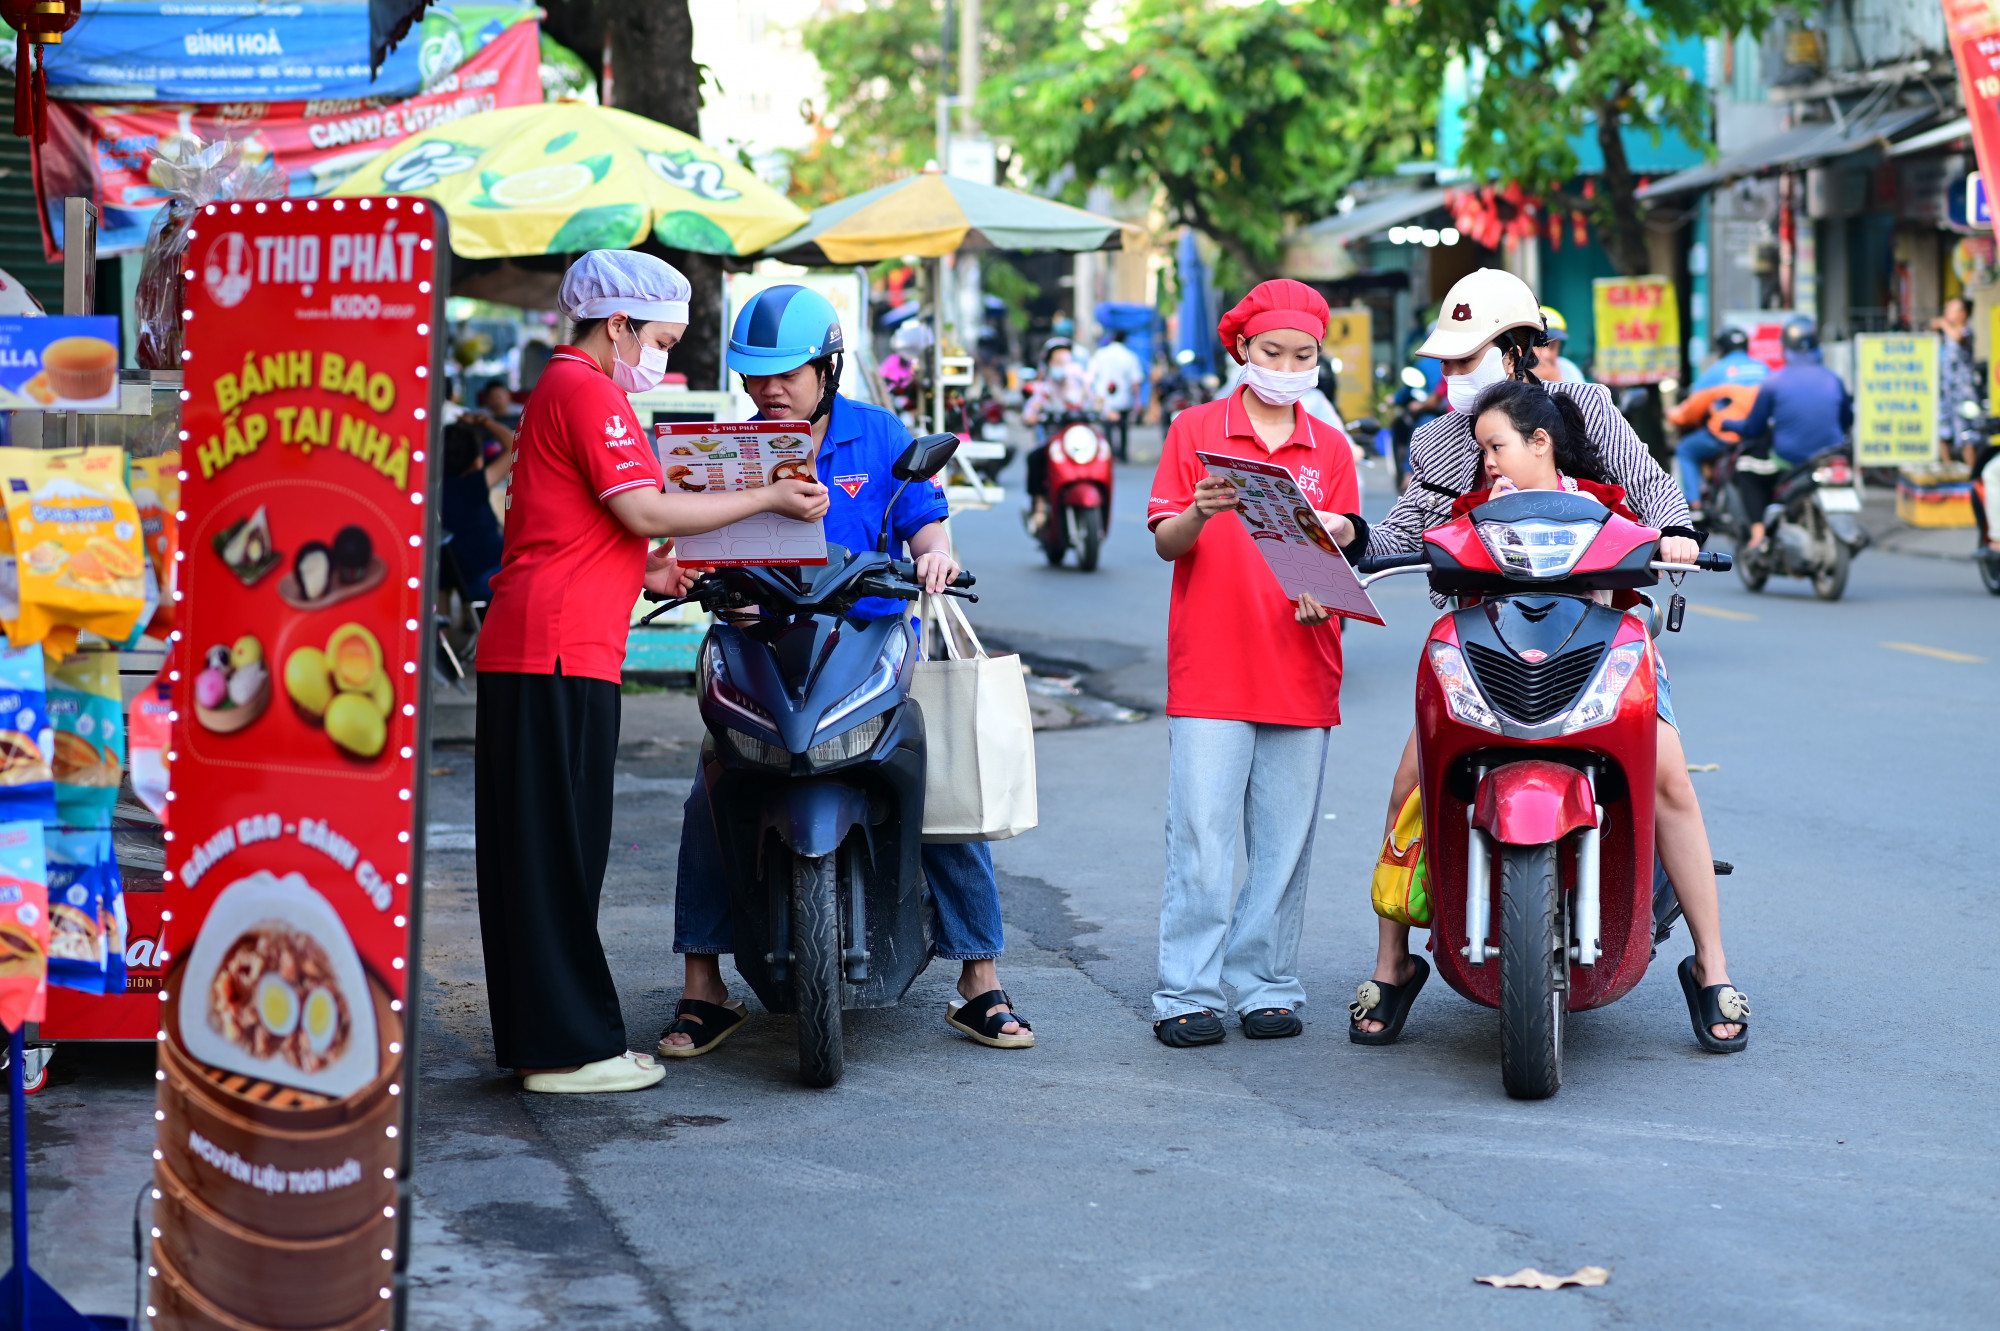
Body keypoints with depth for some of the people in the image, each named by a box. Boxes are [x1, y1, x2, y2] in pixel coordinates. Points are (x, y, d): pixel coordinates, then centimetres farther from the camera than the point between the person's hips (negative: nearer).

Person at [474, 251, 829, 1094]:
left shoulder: (561, 388, 23)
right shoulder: (588, 391, -9)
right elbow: (643, 510, -16)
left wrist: (641, 571, 19)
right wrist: (769, 499, -11)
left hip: (525, 647, 11)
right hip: (562, 650, -11)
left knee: (534, 850, 13)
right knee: (560, 851, -6)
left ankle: (533, 1037, 19)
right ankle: (569, 1047, -2)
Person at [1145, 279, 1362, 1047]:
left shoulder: (1330, 448, 13)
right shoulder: (1196, 430, 6)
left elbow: (1343, 549, 9)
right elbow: (1166, 543, 0)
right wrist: (1199, 512, -21)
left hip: (1302, 671, 3)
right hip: (1209, 671, -2)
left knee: (1285, 842, 4)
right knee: (1201, 839, -6)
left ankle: (1266, 985, 13)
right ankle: (1188, 994, -1)